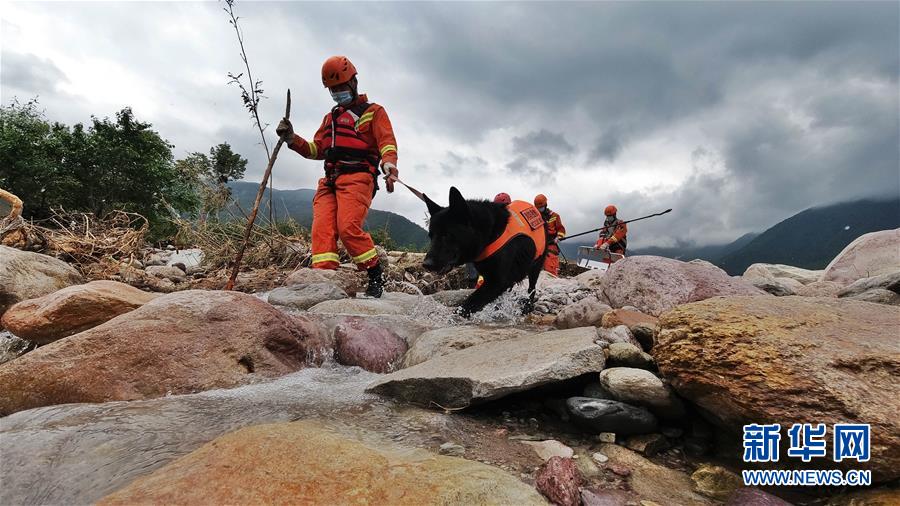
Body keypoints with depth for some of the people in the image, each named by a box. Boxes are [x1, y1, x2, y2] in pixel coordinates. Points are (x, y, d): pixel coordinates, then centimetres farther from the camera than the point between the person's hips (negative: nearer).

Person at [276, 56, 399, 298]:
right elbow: (316, 149, 31)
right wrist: (292, 139, 13)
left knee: (348, 227, -24)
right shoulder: (330, 118, 33)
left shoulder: (373, 112, 14)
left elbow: (387, 143, -1)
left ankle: (376, 275, -10)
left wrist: (388, 165, -23)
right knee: (321, 229, -14)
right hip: (329, 180, 6)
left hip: (357, 177, -6)